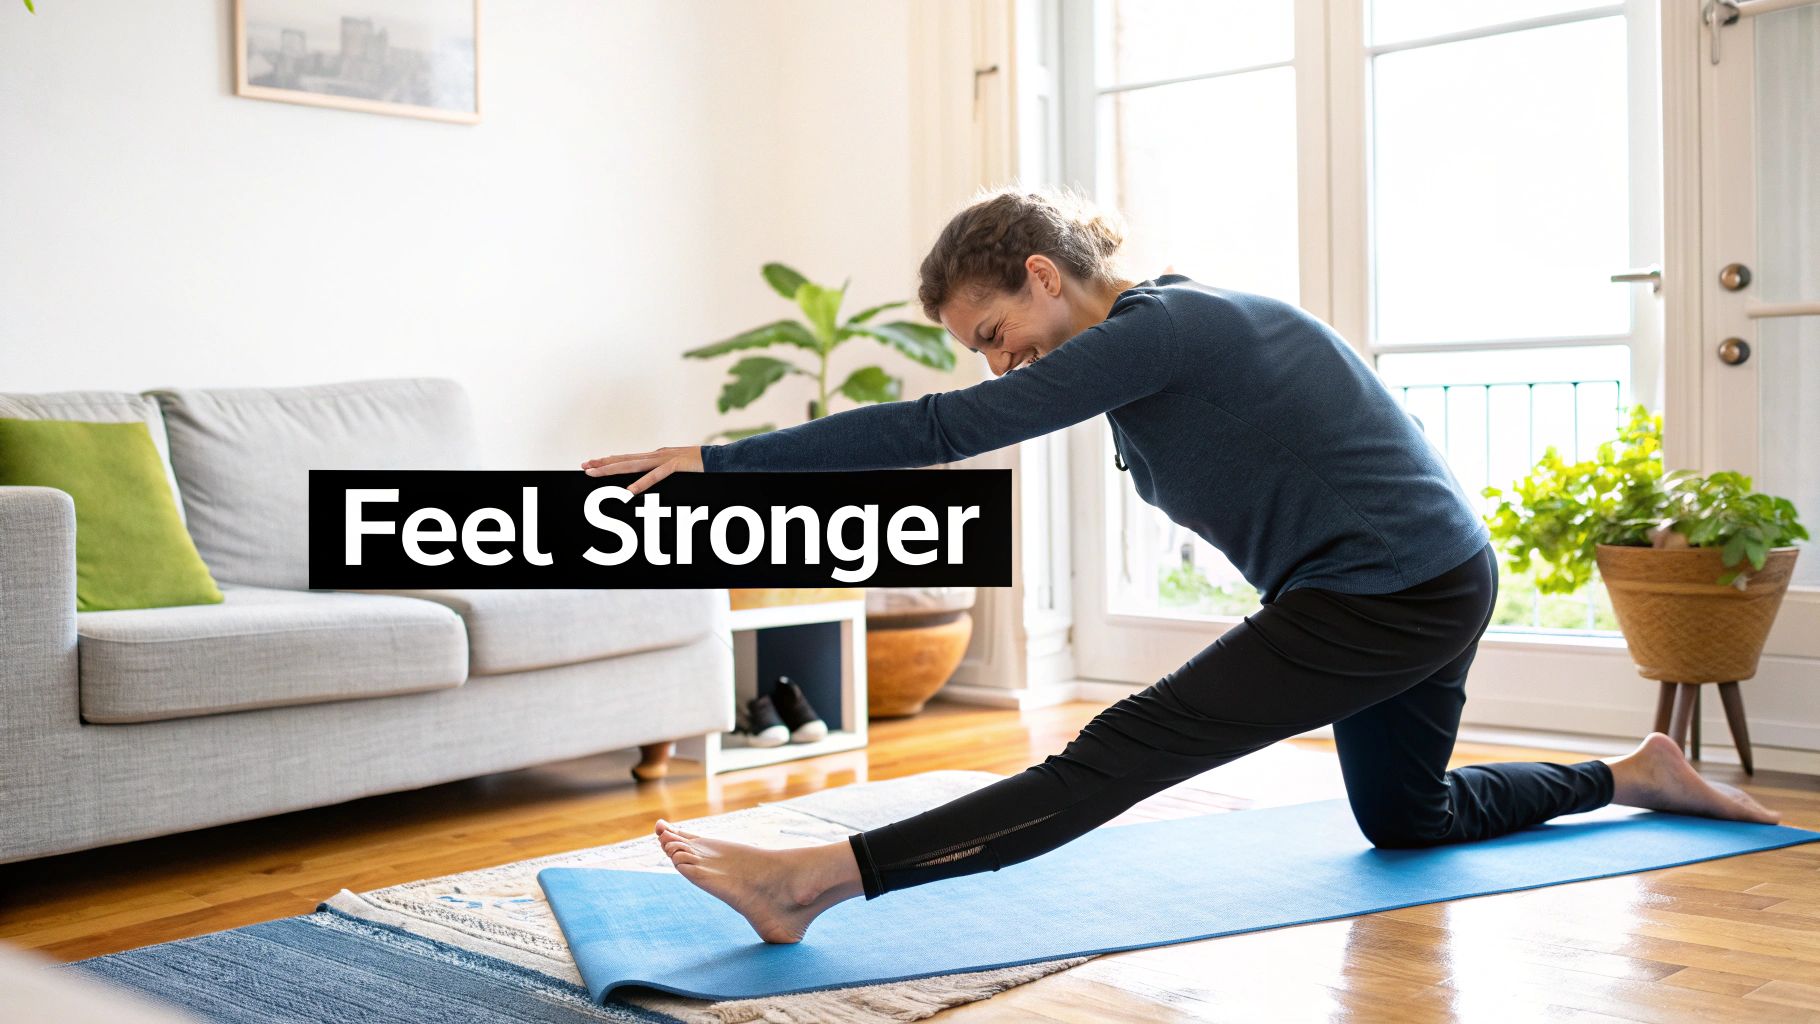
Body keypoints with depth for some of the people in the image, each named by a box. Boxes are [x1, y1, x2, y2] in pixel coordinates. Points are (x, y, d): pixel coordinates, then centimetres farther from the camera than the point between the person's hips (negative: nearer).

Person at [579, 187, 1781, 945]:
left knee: (1114, 761, -19)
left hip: (1383, 599, -10)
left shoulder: (1155, 330, -19)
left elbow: (943, 429, -25)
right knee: (1406, 819, 30)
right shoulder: (1174, 325, 10)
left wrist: (720, 458, -24)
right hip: (1439, 582, 10)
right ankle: (1639, 772, 41)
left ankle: (813, 882, -24)